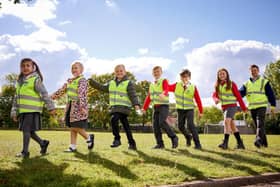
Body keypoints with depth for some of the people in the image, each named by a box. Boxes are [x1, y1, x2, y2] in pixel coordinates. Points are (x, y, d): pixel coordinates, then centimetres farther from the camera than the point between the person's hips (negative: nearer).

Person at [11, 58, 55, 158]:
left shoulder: (35, 79, -4)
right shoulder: (19, 81, 16)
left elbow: (44, 94, -8)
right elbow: (16, 98, 18)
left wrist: (51, 107, -11)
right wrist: (14, 112, 14)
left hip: (32, 110, -7)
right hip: (22, 111, 7)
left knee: (26, 130, -7)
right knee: (29, 131, 10)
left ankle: (25, 151, 3)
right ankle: (43, 143, 28)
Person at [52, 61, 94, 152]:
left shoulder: (82, 80, -11)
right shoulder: (70, 81, 16)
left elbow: (82, 94, -22)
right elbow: (62, 90, 25)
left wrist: (82, 106, -30)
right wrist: (54, 96, 23)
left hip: (78, 106, -8)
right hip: (70, 106, 8)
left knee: (76, 127, -8)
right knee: (72, 127, 8)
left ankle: (89, 137, 16)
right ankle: (73, 146, 13)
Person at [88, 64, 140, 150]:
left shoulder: (129, 83, -1)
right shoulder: (111, 83, 17)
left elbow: (133, 95, -8)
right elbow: (102, 88, 22)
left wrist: (136, 105, -22)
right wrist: (91, 81, 17)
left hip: (124, 107, -6)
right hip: (114, 107, 6)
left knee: (114, 119, -25)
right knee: (125, 125, 8)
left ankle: (117, 139, -11)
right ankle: (132, 143, 15)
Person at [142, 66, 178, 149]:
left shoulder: (164, 81, -1)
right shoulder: (151, 85, 19)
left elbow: (166, 90, -21)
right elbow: (148, 97, 20)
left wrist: (163, 94, -44)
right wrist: (144, 108, 14)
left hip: (164, 105, -6)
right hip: (155, 107, 6)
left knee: (162, 122, -23)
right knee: (155, 125, -2)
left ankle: (174, 137, -7)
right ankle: (160, 144, 4)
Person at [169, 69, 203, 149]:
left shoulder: (193, 87, -8)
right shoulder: (176, 85, -4)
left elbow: (198, 100, -5)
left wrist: (201, 111, -3)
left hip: (189, 109, -3)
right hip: (180, 109, 3)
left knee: (190, 125, -20)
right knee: (181, 126, 4)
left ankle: (197, 144, -14)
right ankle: (188, 137, 36)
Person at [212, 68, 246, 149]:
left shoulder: (231, 84, -6)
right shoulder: (217, 85, 9)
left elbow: (238, 96, -5)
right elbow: (214, 95, 4)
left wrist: (244, 108, -4)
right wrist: (216, 99, -22)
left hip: (232, 106, -6)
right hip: (224, 107, 7)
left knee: (226, 121, -25)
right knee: (232, 126, 10)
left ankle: (225, 143, -29)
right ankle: (240, 143, 19)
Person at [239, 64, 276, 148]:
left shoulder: (264, 82, 3)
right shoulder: (246, 84, 12)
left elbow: (270, 94, 2)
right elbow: (240, 93, -1)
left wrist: (273, 106, -3)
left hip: (261, 106, -4)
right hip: (252, 107, 5)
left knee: (260, 124, -20)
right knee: (258, 125, 9)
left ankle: (259, 140, -34)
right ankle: (264, 143, 18)